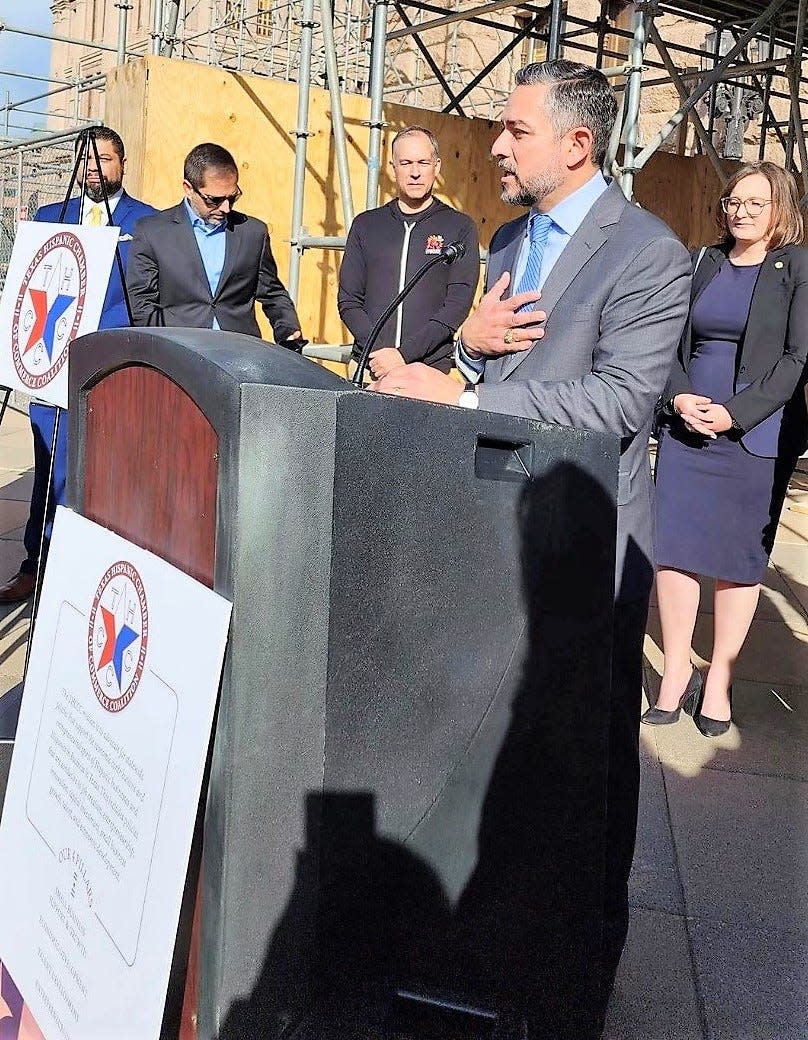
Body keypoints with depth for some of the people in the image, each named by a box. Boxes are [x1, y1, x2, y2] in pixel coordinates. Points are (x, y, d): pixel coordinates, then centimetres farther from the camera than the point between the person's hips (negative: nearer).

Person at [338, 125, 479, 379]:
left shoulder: (460, 227, 5)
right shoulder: (365, 225, 13)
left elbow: (458, 304, -5)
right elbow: (348, 301, 8)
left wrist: (404, 354, -14)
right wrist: (379, 352, -9)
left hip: (432, 370, -2)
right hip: (369, 366, 2)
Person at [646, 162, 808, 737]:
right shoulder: (704, 263, 11)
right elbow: (671, 340, 10)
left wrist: (734, 413, -16)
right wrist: (680, 396, -8)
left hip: (756, 436, -3)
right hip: (687, 429, 4)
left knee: (739, 559, 4)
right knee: (674, 549, 1)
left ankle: (719, 680, 16)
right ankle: (676, 671, 14)